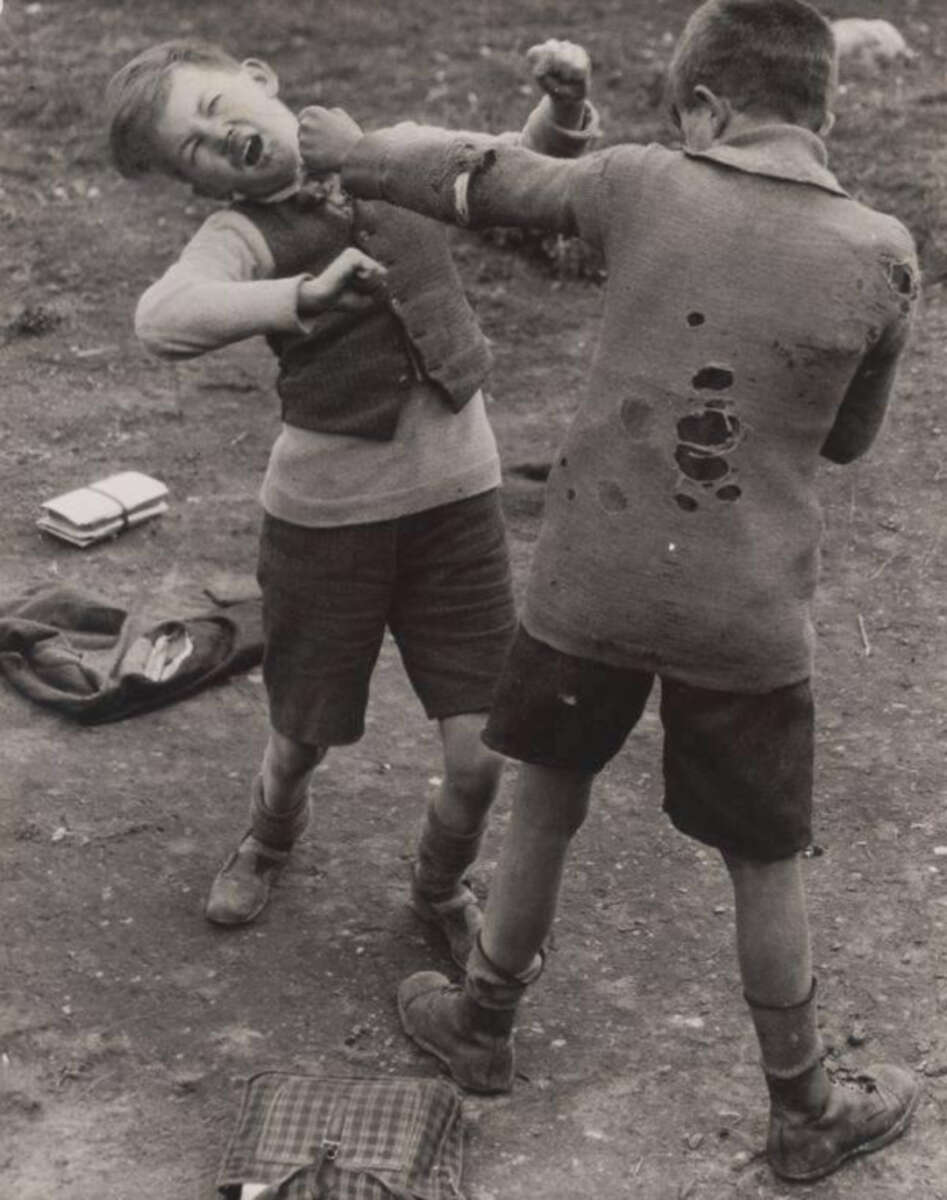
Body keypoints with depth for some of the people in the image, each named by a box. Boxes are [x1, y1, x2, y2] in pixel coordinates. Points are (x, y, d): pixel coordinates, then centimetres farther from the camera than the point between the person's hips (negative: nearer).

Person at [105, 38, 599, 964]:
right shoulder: (242, 234, -11)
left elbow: (537, 167, 10)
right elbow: (163, 318, -31)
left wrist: (565, 99, -11)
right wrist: (309, 295, -41)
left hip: (456, 500, 2)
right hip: (327, 513, -2)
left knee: (478, 757, 1)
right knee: (302, 739, 16)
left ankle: (442, 888, 33)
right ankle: (270, 834, 53)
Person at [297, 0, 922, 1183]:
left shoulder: (641, 186, -6)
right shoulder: (882, 257, -7)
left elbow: (476, 176, 9)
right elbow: (847, 436, 7)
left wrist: (351, 150, 25)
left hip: (592, 582, 1)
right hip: (747, 614, -1)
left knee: (546, 801, 24)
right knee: (764, 866, 16)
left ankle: (481, 1025, 43)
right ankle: (805, 1114, 33)